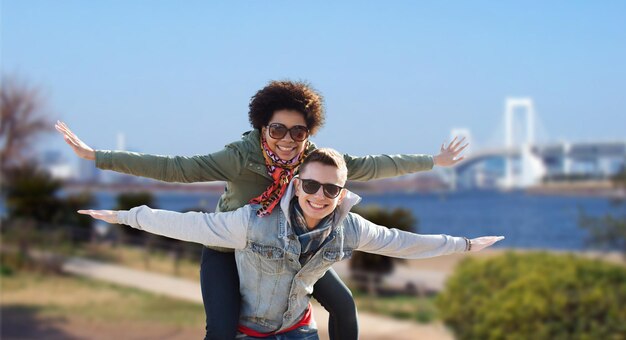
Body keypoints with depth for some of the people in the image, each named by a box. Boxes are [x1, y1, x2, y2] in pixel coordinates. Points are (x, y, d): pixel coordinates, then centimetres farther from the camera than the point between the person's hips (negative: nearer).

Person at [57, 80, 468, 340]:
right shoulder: (241, 158, -31)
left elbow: (369, 166, -8)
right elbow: (175, 168, -35)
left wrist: (432, 161, -2)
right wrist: (98, 157, -42)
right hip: (229, 249, -5)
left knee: (342, 302, 7)